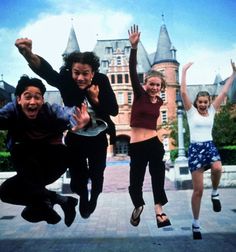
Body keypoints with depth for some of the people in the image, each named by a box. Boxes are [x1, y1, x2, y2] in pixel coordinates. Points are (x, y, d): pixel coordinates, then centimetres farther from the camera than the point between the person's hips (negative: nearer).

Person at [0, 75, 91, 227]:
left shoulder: (51, 110, -22)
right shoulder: (13, 110, -17)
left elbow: (68, 113, -39)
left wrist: (80, 122, -63)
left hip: (54, 161, -3)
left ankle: (45, 202, -9)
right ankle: (59, 199, 1)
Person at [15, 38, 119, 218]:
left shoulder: (101, 81, -19)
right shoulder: (65, 80, -23)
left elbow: (114, 110, -18)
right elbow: (45, 69, -44)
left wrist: (96, 99, -32)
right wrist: (28, 54, -64)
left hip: (97, 138, 1)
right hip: (75, 138, -1)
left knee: (97, 174, 17)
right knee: (77, 179, 8)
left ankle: (93, 198, 52)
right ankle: (83, 197, 46)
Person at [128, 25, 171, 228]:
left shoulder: (159, 102, 7)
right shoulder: (139, 95, -4)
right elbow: (133, 72, -18)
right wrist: (134, 47, -27)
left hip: (154, 144, 3)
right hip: (137, 146, -2)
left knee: (158, 178, 8)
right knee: (135, 183, 8)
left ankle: (159, 210, 27)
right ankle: (138, 206, 36)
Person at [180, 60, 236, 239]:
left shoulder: (211, 111, 10)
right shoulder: (191, 111, 2)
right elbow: (184, 92, -8)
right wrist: (184, 71, -7)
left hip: (210, 146, 3)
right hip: (195, 148, -3)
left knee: (217, 168, -33)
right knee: (198, 190, -3)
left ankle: (215, 193, 0)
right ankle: (196, 224, 14)